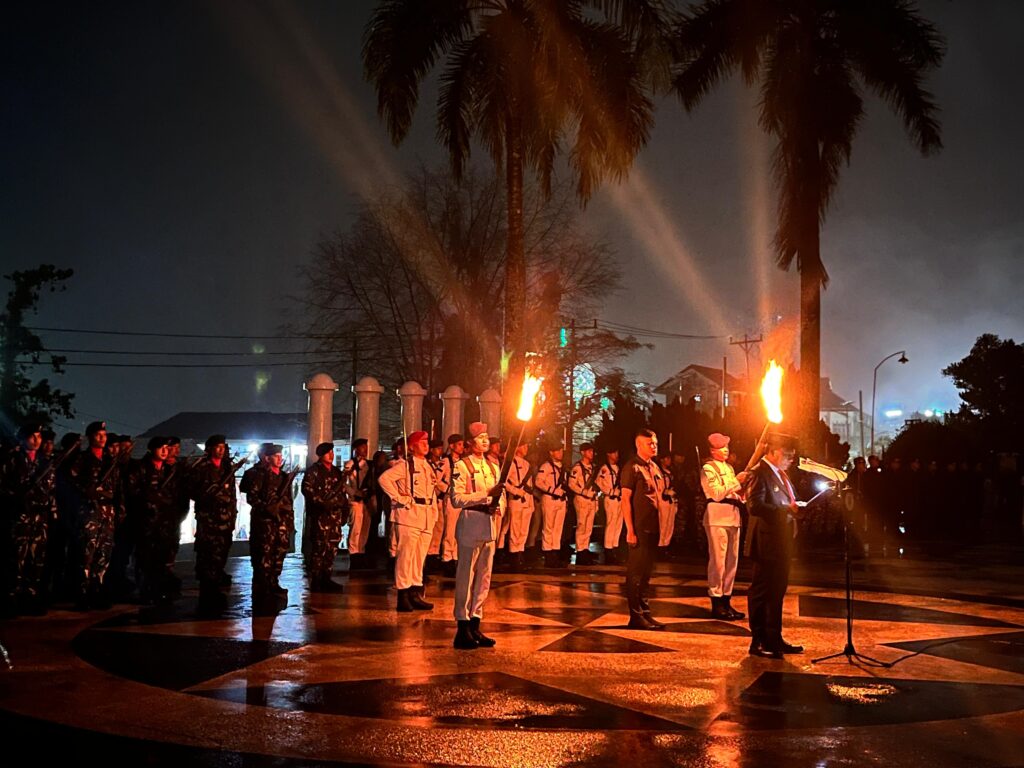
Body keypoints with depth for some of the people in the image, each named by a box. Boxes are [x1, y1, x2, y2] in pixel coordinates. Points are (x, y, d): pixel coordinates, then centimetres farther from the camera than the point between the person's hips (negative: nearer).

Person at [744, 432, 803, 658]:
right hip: (767, 543, -10)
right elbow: (755, 506, -25)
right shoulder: (760, 472, -14)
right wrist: (786, 509, -26)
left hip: (782, 542, 10)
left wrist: (795, 507, 3)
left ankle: (774, 639, 26)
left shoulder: (781, 474, 16)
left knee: (777, 591, 16)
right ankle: (758, 642, 5)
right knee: (761, 593, -2)